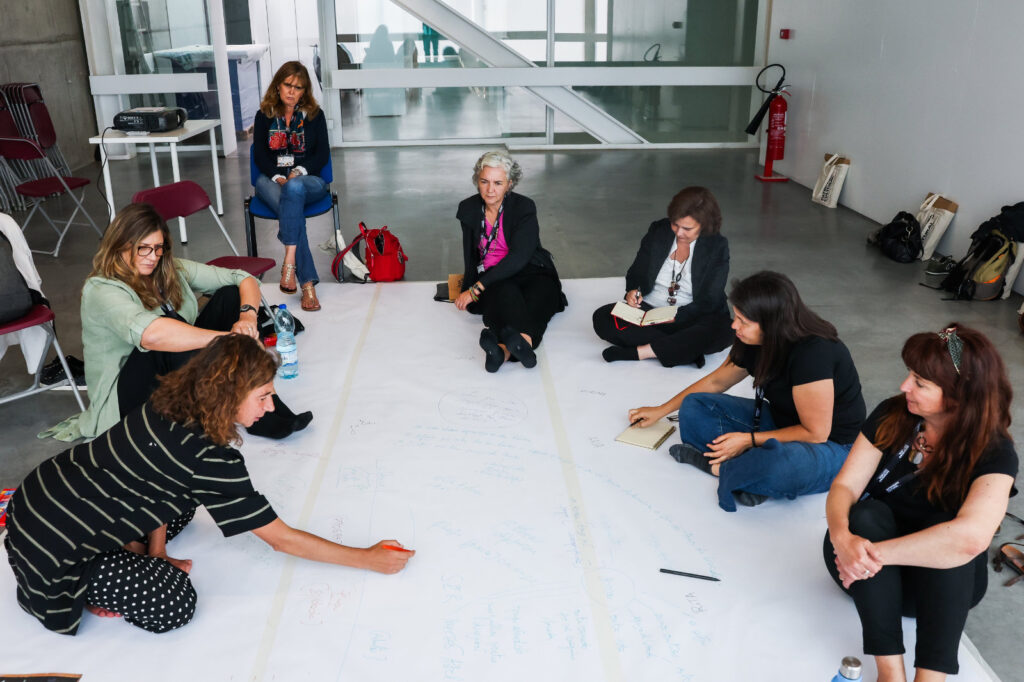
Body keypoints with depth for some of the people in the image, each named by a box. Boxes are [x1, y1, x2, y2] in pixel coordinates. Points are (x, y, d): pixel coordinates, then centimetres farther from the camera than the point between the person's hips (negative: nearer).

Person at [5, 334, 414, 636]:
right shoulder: (207, 458, -26)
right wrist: (369, 560, -11)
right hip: (48, 551, -8)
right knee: (173, 604, -10)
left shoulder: (172, 403, -5)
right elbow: (282, 539, -19)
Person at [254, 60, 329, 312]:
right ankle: (307, 283, -45)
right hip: (272, 179, 0)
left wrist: (299, 171, -12)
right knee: (291, 207, -35)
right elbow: (260, 155, 7)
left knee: (294, 188, -40)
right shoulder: (264, 115, 14)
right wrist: (278, 177, -12)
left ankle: (290, 262, -46)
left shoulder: (314, 115, 13)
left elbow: (323, 154, 5)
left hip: (308, 179, 0)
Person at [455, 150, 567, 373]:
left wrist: (476, 288, -23)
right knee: (506, 292, -37)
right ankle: (523, 340, -70)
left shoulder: (524, 207, -7)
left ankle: (503, 349, -70)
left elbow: (518, 257, -18)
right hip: (494, 282, 2)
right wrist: (468, 292, 9)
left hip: (532, 273, -1)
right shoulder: (468, 209, 8)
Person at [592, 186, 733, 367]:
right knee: (602, 317, -24)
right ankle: (685, 350, -29)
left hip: (689, 317, -3)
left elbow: (709, 301, -8)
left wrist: (676, 316, -24)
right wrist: (633, 291, -12)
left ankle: (637, 352, -33)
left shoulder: (718, 247, -6)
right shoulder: (658, 231, 2)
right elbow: (635, 272, 12)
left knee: (724, 330, -36)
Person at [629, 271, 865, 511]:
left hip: (832, 446, -8)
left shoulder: (813, 354, -30)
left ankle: (722, 467, -15)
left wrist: (749, 439, -23)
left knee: (778, 464, -44)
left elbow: (816, 433, -25)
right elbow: (716, 381, 11)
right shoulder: (753, 343, -6)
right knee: (694, 406, -4)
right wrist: (661, 410, 16)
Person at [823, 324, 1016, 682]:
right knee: (867, 514, -31)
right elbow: (844, 486, -16)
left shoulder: (994, 452, -20)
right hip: (869, 574, 2)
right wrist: (841, 537, -38)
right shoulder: (891, 415, -11)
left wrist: (876, 554, -40)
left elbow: (971, 537, -37)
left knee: (948, 538, -34)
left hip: (943, 582, -1)